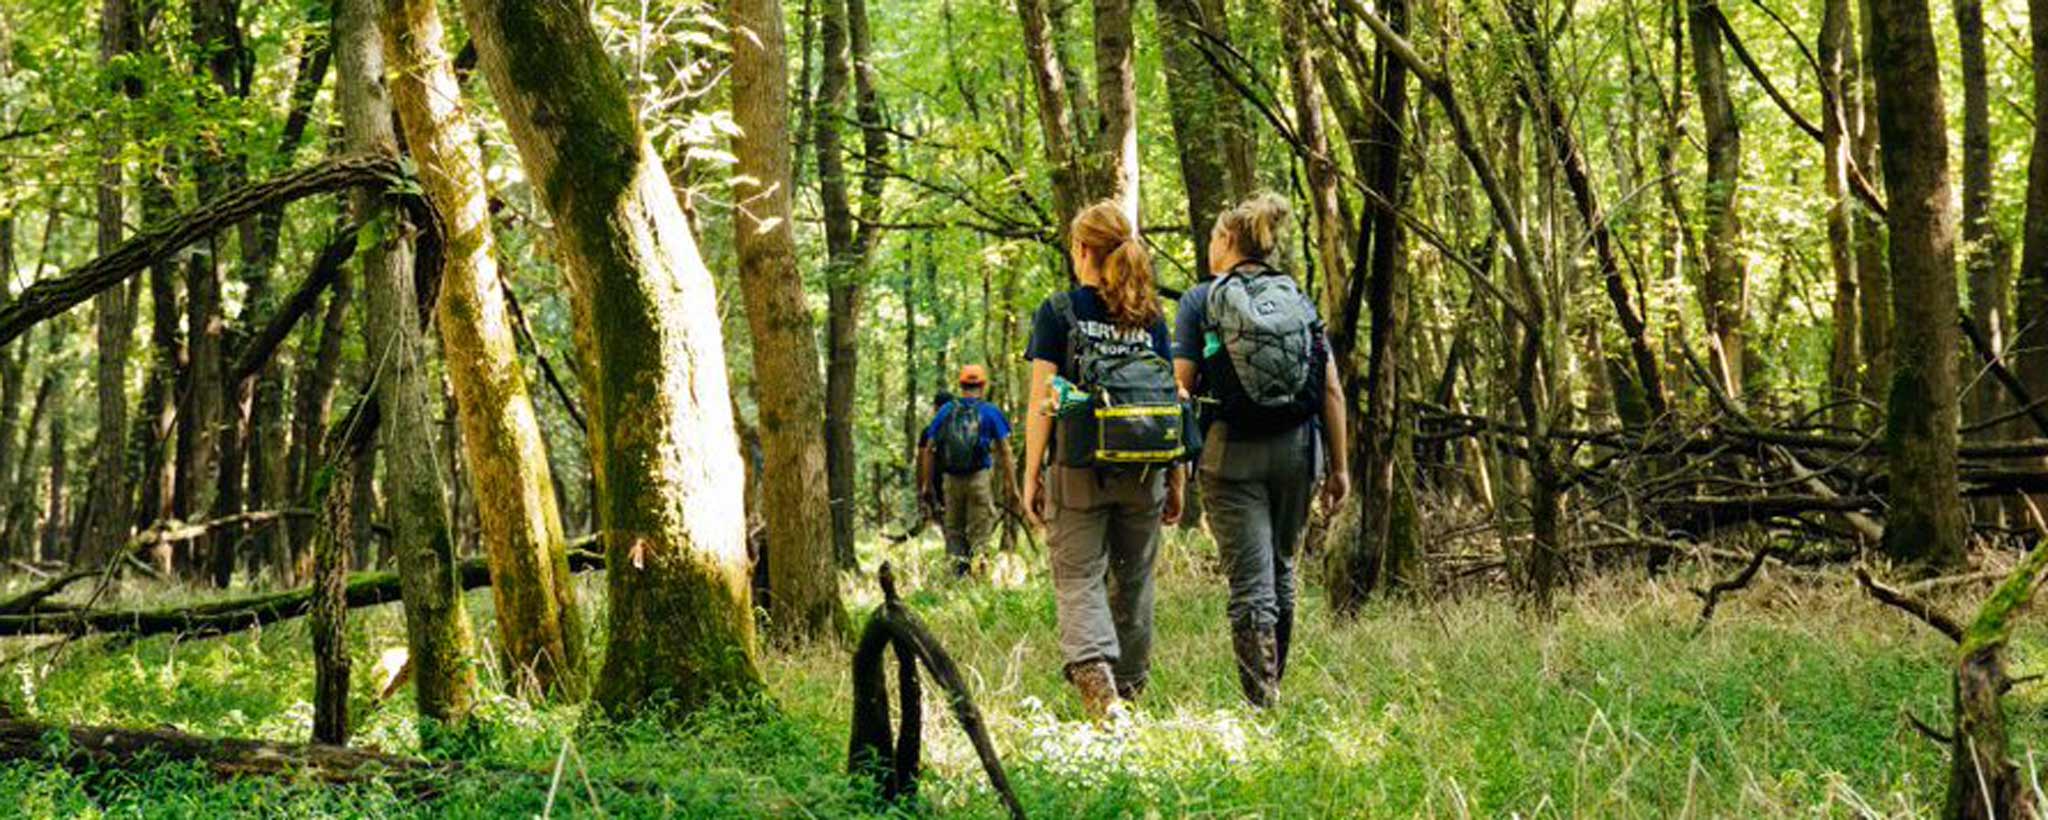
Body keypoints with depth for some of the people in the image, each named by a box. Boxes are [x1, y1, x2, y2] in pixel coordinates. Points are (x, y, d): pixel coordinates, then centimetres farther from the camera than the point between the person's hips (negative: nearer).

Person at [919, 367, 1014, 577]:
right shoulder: (990, 412, 1)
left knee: (953, 528, 13)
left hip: (951, 479, 2)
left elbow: (928, 450, 7)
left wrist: (926, 483, 12)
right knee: (979, 529, 4)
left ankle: (957, 561, -3)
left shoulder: (945, 411, 8)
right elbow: (1004, 450, -2)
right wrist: (1008, 481, 2)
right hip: (979, 478, -2)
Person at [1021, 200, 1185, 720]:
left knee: (1079, 580, -1)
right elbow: (1172, 397, 6)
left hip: (1078, 468, -3)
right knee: (1133, 581, 14)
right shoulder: (1151, 317, 6)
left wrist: (1031, 476, -3)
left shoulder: (1058, 312, -3)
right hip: (1144, 472, 3)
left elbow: (1041, 399, -7)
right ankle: (1130, 688, 23)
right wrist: (1175, 479, 12)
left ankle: (1095, 678, -24)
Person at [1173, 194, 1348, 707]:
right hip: (1296, 451, 4)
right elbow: (1332, 391, 4)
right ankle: (1274, 681, 30)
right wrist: (1339, 467, 9)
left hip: (1232, 451, -4)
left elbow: (1181, 387, -7)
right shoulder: (1299, 300, 9)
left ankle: (1261, 699, -8)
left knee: (1250, 580, -4)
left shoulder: (1201, 301, -1)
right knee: (1282, 568, 19)